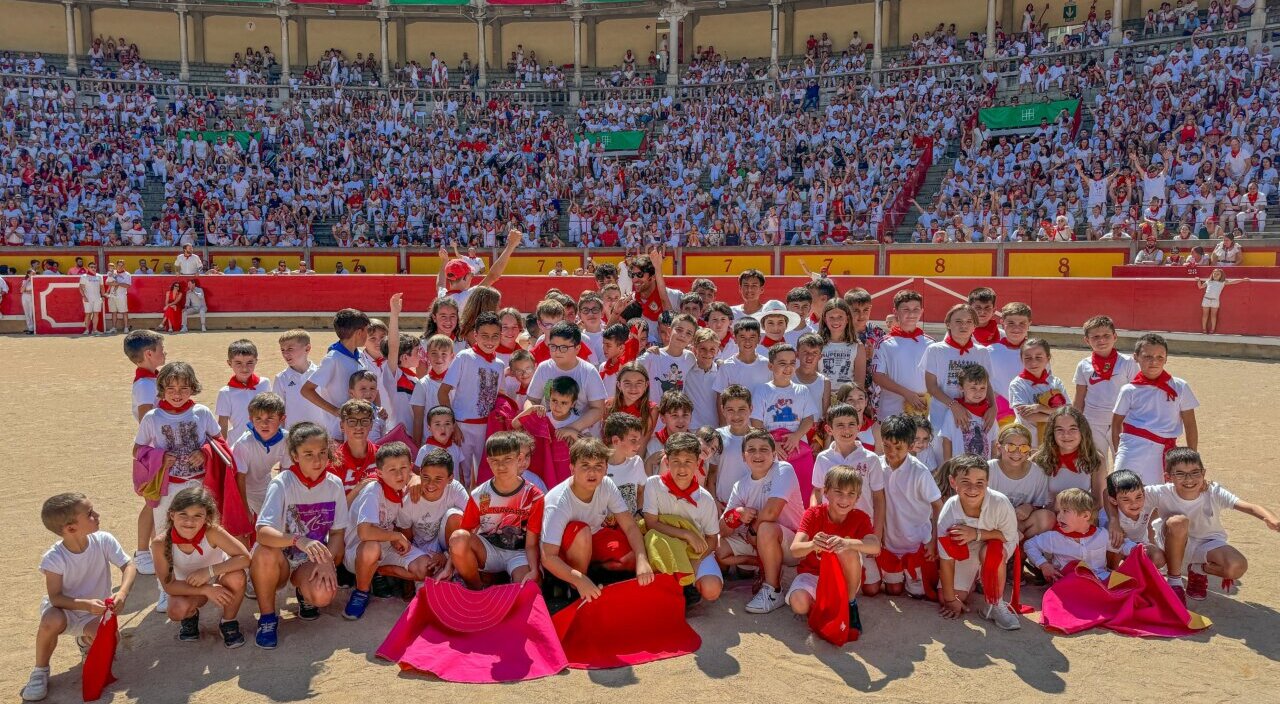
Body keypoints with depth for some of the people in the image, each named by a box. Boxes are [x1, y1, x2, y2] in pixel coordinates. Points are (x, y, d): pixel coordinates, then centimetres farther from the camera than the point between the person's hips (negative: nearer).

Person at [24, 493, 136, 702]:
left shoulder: (104, 540, -20)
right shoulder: (54, 558, -25)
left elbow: (129, 567, -17)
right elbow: (55, 598, -24)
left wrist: (122, 593, -35)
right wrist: (86, 604, -41)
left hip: (96, 611, 2)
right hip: (64, 608, -2)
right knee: (52, 622, -36)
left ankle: (85, 640, 18)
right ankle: (40, 671, -7)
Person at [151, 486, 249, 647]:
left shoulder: (212, 532, -30)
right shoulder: (160, 543, -26)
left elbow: (244, 558, -31)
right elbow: (168, 585, -22)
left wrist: (210, 571, -39)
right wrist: (206, 590, -32)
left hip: (218, 582, -1)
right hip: (188, 588, 1)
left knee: (236, 576, -33)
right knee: (176, 611, -31)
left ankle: (228, 623, -4)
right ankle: (190, 616, 9)